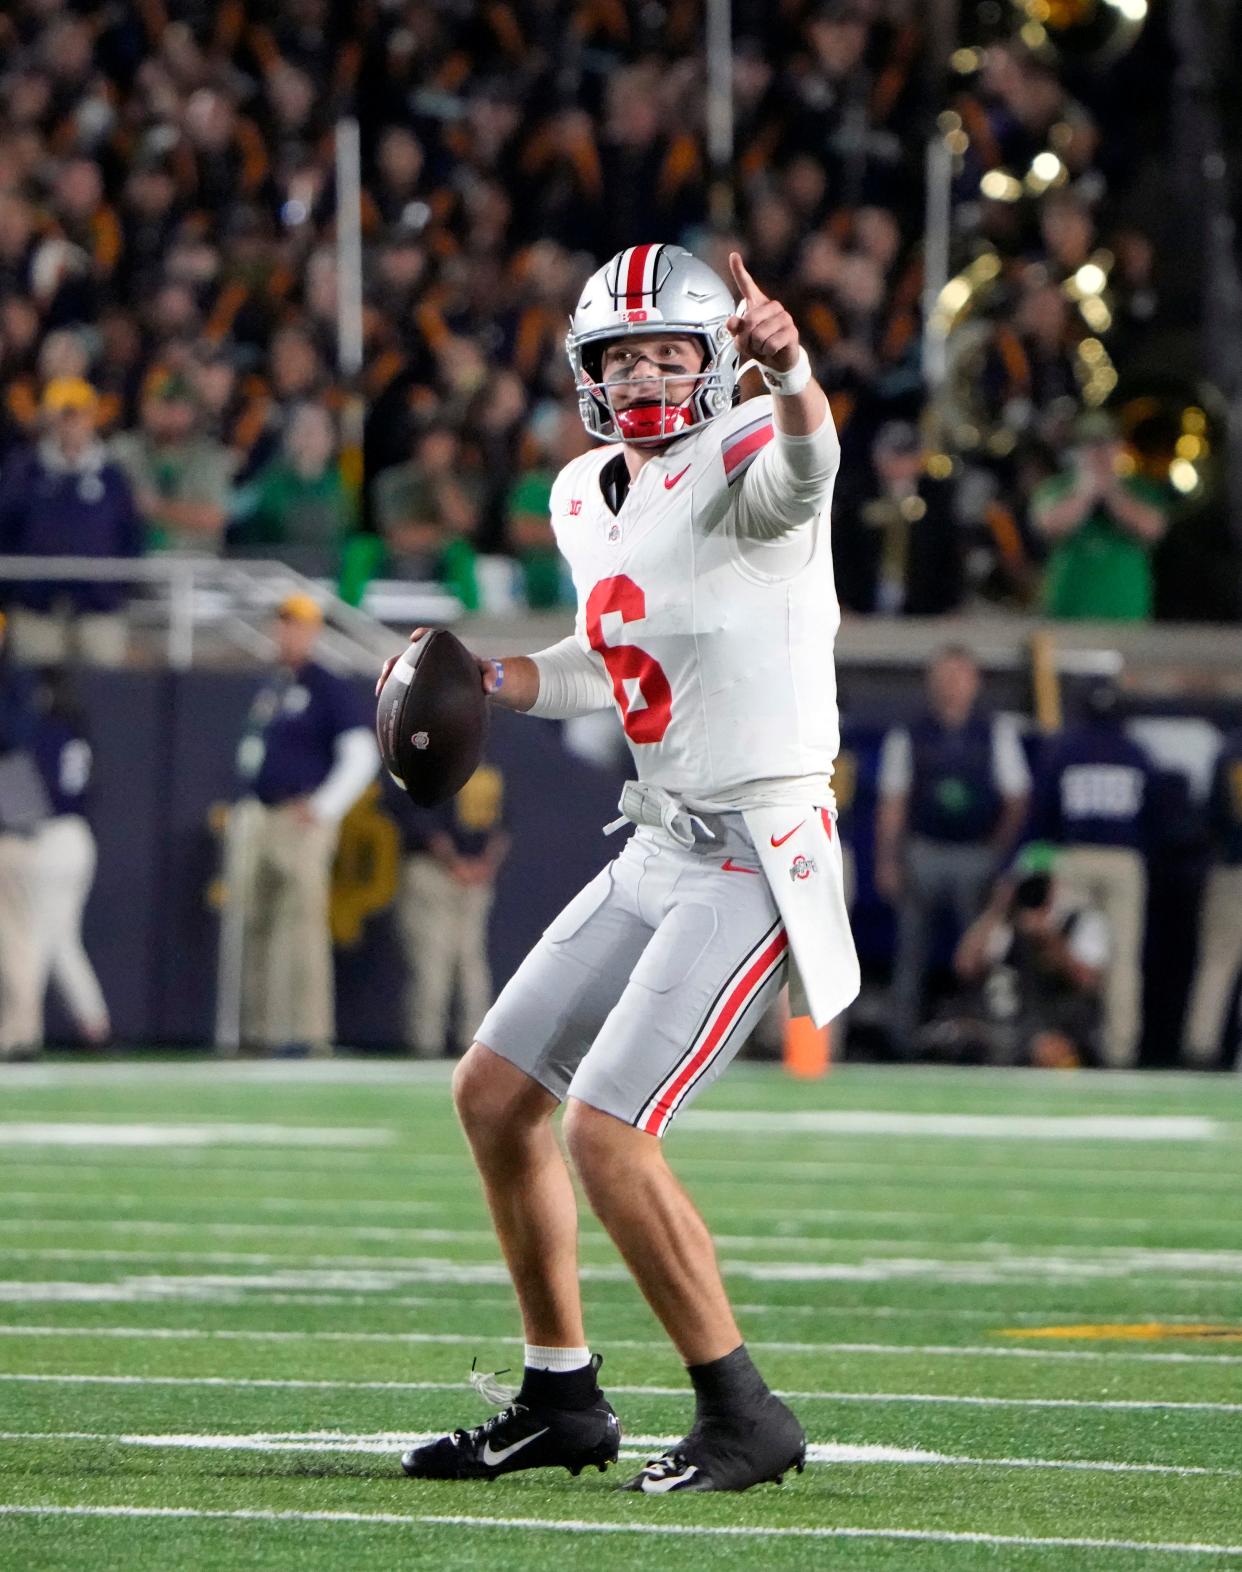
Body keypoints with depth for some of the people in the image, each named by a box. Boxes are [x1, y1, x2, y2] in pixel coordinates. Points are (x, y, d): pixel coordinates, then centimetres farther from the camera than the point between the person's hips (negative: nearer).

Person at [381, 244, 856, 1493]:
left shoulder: (740, 467, -15)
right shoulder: (586, 498, 11)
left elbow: (803, 461, -40)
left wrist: (787, 370, -61)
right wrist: (495, 678, 9)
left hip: (755, 858, -9)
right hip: (658, 846, 9)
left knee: (607, 1130, -16)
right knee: (493, 1094, 13)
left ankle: (743, 1420, -4)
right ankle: (560, 1401, 25)